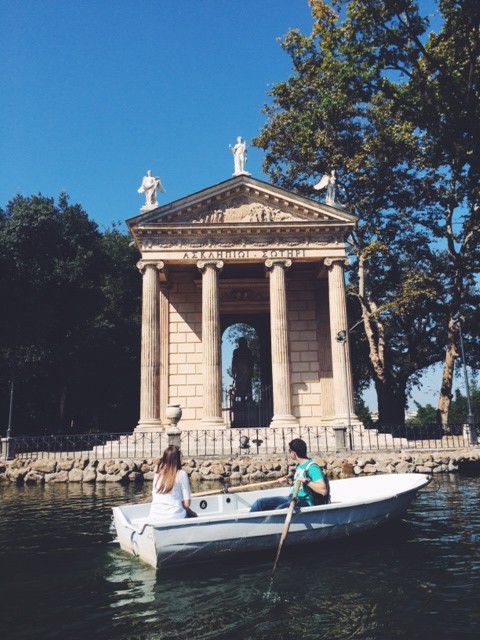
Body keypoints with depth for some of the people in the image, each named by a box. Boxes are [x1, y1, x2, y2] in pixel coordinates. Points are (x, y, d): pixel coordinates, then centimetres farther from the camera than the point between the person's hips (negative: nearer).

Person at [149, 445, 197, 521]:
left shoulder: (157, 473, 4)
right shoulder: (181, 474, -8)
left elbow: (154, 498, 12)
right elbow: (187, 503, -9)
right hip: (174, 517, -5)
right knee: (193, 515, 29)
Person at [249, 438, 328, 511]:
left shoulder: (312, 467, -15)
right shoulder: (299, 465, 14)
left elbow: (323, 491, -25)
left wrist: (306, 481, -29)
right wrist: (286, 479, 27)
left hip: (304, 502, -10)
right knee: (260, 503, -1)